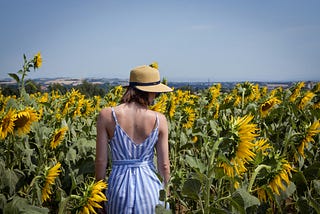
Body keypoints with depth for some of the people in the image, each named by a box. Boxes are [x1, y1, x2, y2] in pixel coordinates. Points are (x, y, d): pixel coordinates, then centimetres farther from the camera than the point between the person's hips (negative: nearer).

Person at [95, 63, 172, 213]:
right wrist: (166, 190, 14)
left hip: (119, 186, 0)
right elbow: (164, 164, -3)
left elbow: (101, 160, -6)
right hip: (149, 186, 0)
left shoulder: (106, 115, -10)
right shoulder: (159, 119, -9)